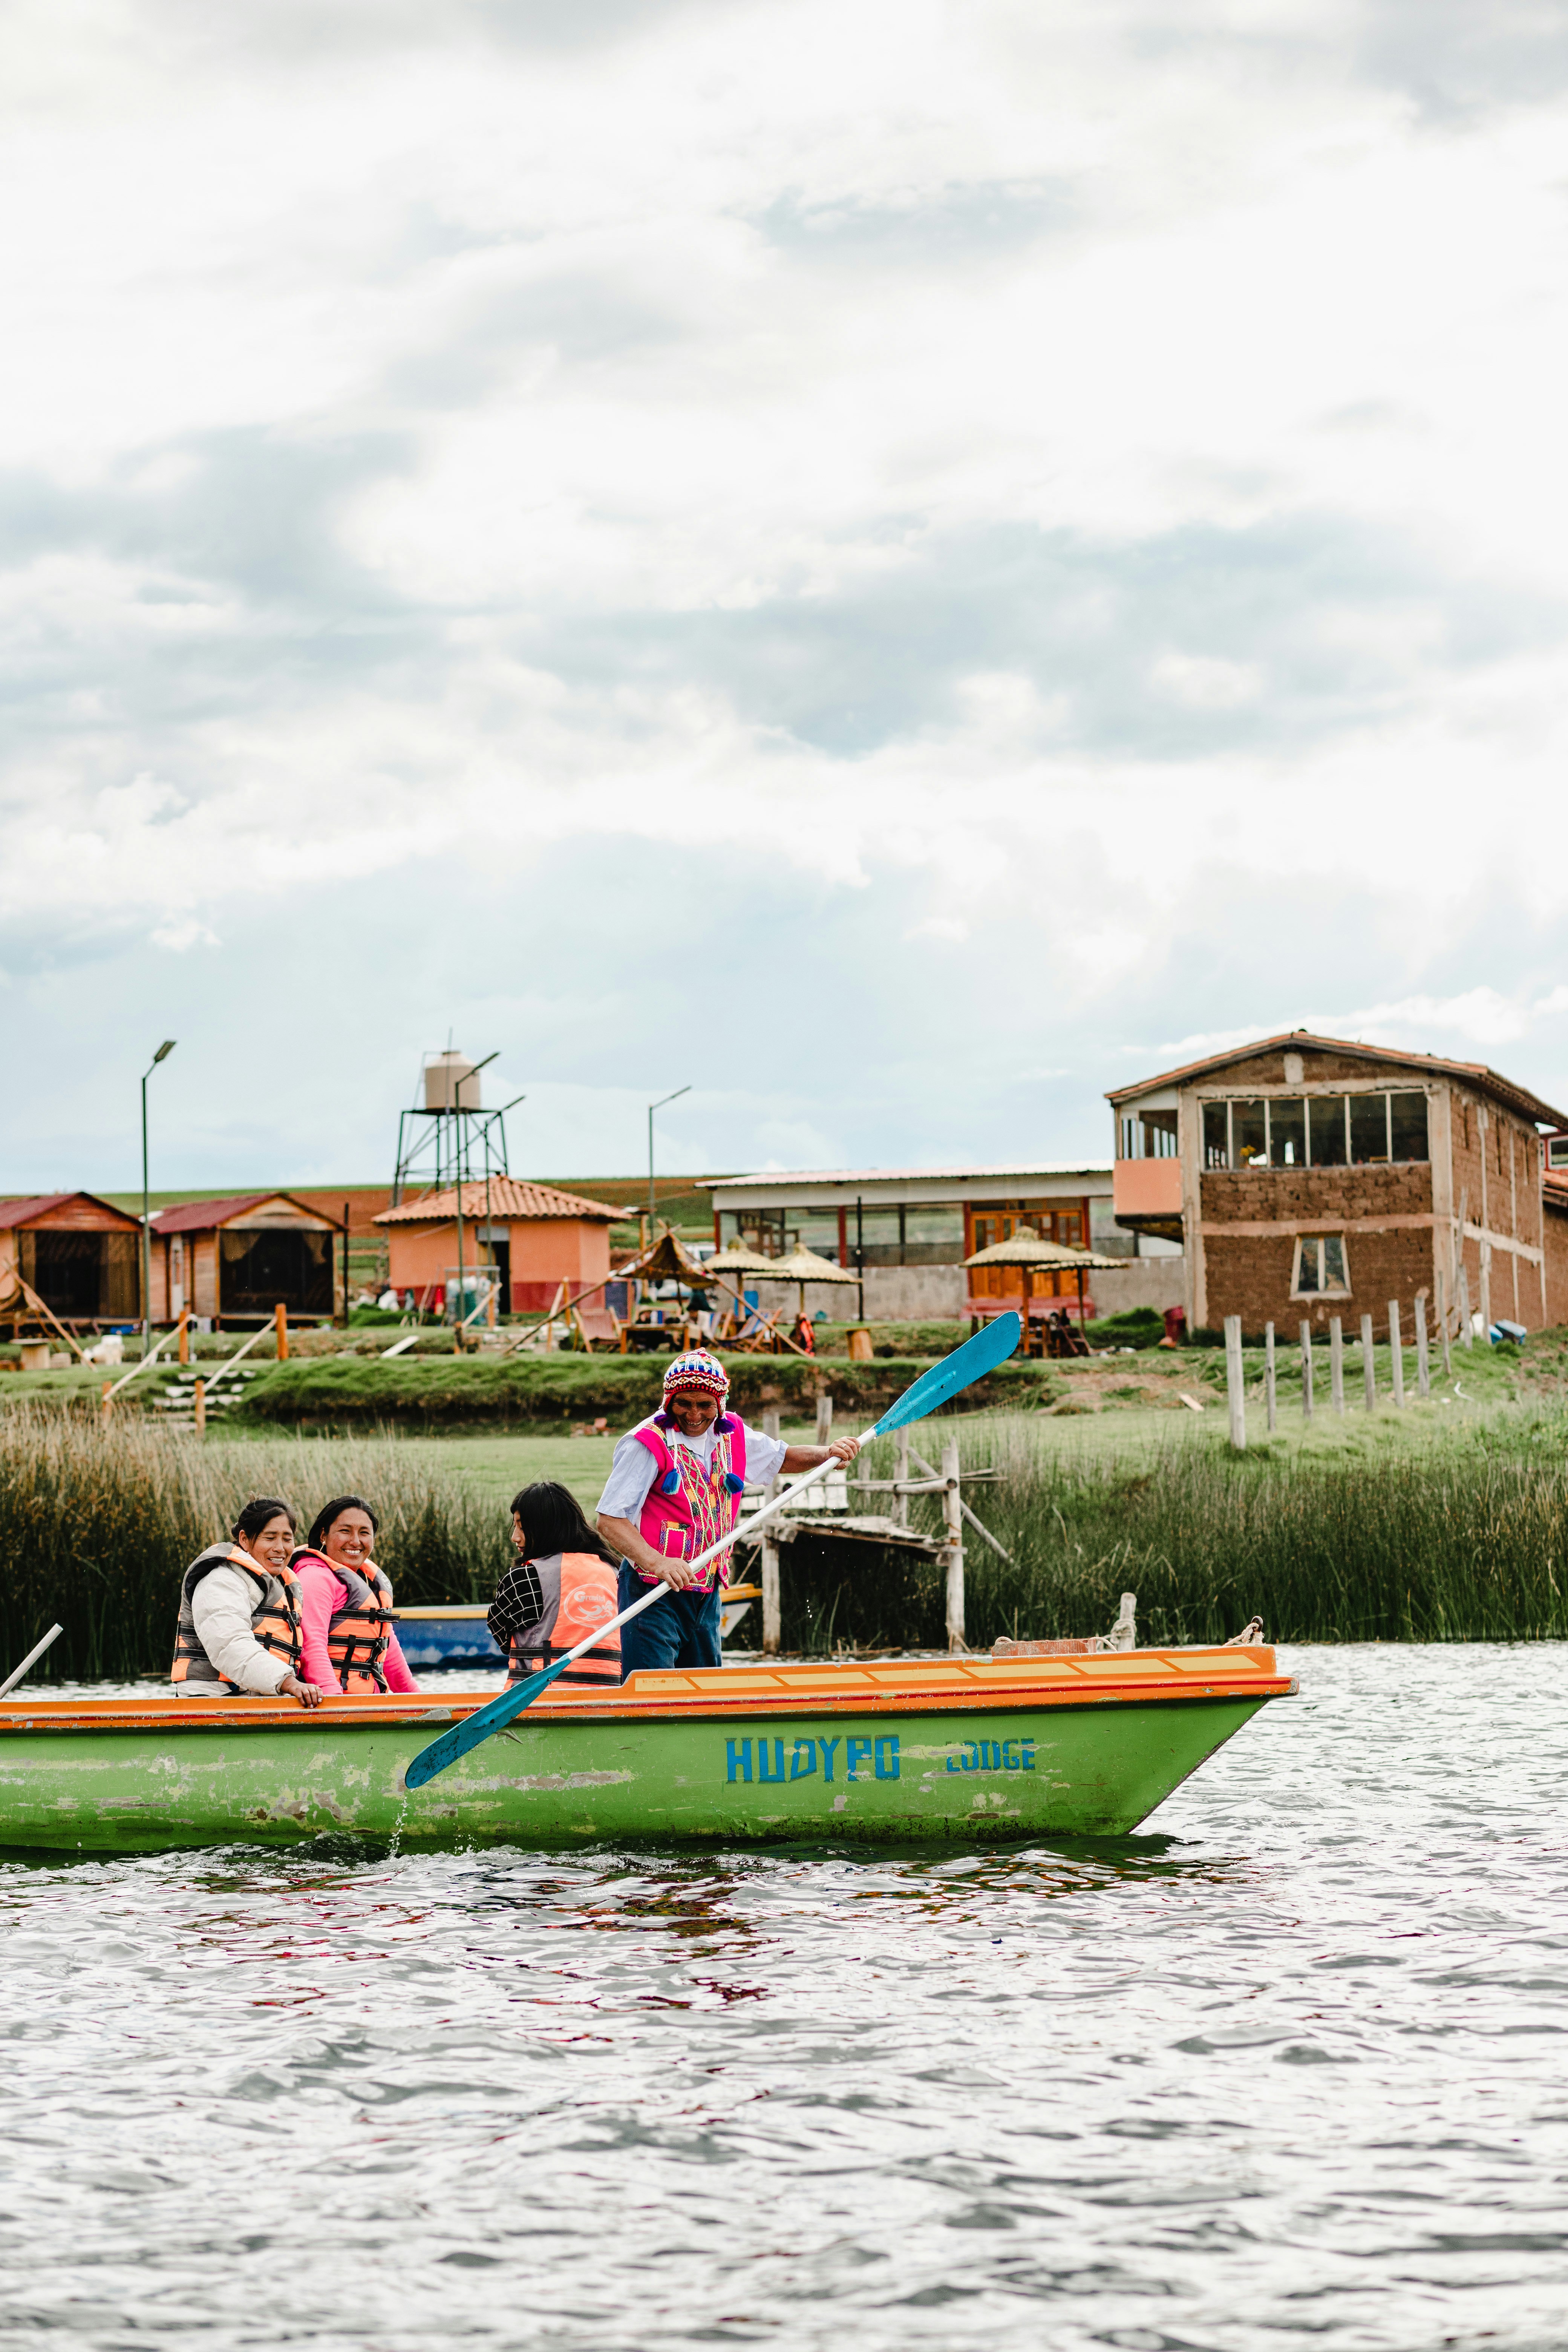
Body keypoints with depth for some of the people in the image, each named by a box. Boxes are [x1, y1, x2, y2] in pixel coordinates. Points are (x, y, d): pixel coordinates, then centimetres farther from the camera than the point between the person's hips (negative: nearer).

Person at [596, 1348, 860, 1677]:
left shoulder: (731, 1435, 7)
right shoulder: (648, 1443, -15)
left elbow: (783, 1458, 25)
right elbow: (611, 1521, -19)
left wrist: (827, 1453, 4)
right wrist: (657, 1563, -33)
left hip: (707, 1594, 7)